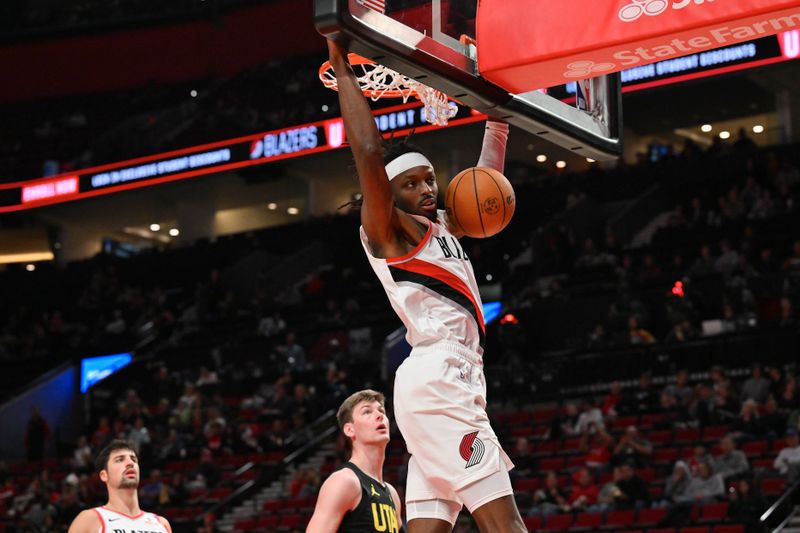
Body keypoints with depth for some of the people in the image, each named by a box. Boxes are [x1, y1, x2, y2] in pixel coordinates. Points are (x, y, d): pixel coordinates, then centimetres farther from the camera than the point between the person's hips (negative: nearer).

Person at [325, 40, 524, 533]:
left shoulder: (443, 227, 23)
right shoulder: (386, 229, -2)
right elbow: (370, 154, -16)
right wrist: (343, 69, -12)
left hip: (449, 385, 9)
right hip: (439, 379, -9)